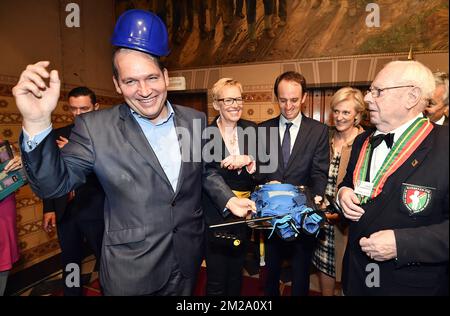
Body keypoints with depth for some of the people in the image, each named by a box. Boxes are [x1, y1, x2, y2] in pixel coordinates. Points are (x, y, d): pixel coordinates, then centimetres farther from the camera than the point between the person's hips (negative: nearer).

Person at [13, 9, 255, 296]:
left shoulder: (195, 120, -3)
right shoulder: (95, 128, -13)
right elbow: (54, 184, -13)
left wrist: (228, 199, -5)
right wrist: (37, 125, -27)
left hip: (188, 258, 4)